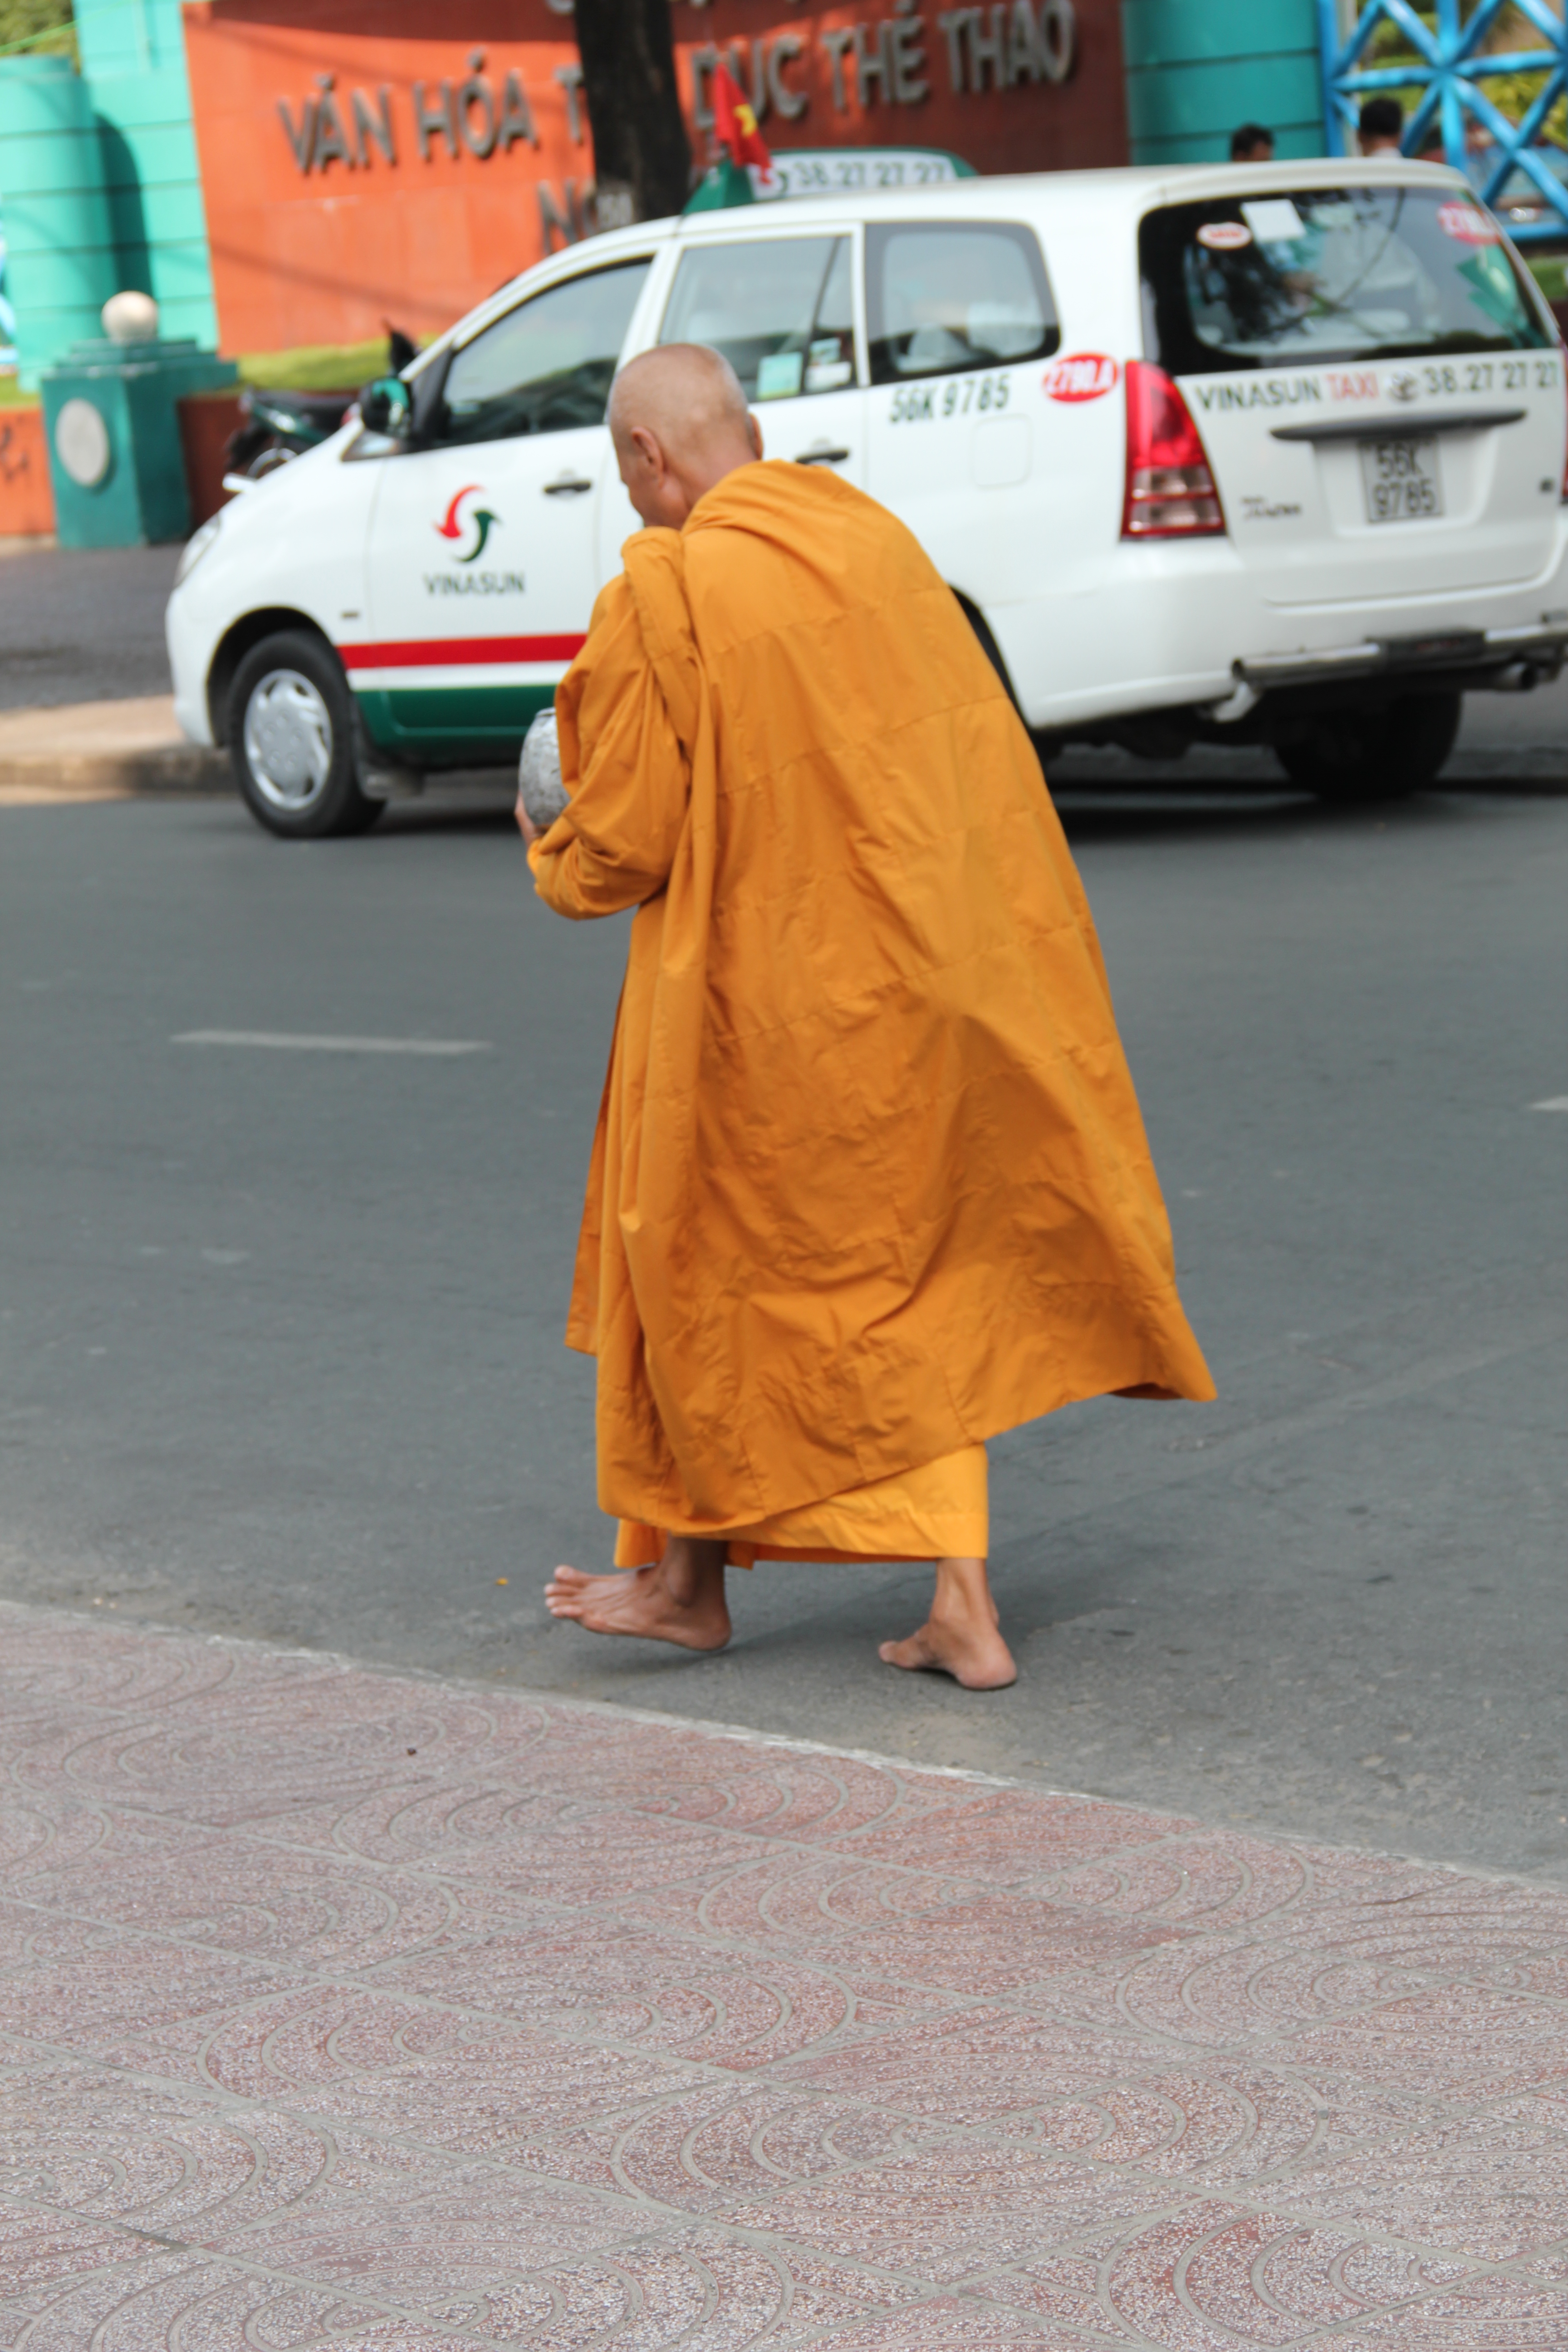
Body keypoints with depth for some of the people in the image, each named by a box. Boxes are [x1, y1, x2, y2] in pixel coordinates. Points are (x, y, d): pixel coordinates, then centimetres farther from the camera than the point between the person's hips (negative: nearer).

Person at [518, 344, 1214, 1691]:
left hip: (767, 995, -5)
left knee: (711, 1261, 14)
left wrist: (554, 858, 12)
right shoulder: (876, 539, 1)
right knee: (918, 1282, 13)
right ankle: (963, 1606, 8)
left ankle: (687, 1578, 28)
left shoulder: (663, 597, -16)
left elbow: (623, 846, -10)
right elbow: (973, 758, 11)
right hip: (924, 977, 5)